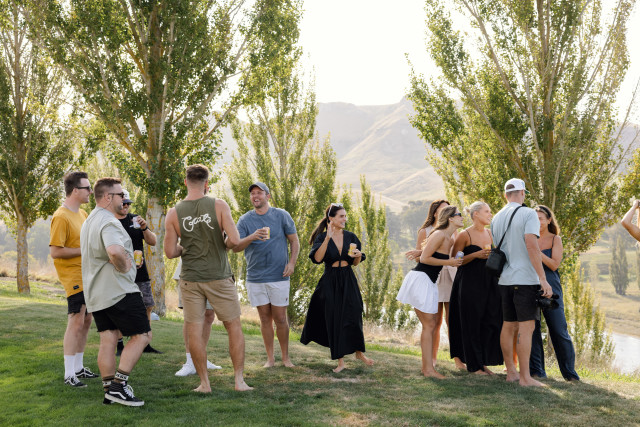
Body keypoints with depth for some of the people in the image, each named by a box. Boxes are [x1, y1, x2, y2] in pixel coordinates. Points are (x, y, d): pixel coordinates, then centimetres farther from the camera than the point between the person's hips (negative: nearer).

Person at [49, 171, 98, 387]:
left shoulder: (82, 214, 13)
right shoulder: (61, 217, -16)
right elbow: (55, 251, -21)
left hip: (87, 276, 9)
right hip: (72, 275, -9)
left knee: (86, 321, 13)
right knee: (76, 322, -11)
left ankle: (78, 367, 24)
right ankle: (69, 374, -6)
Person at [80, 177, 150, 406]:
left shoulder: (90, 220, 19)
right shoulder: (109, 222, -17)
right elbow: (115, 251, -37)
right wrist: (124, 267, -17)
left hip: (96, 291, 10)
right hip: (118, 290, -10)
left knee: (108, 340, 10)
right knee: (141, 335, -3)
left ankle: (109, 391, 12)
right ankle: (119, 385, -8)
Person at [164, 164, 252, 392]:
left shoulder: (173, 213, -2)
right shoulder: (219, 206, -8)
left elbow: (170, 252, -2)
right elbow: (234, 240, -15)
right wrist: (224, 244, 7)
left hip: (190, 279, 1)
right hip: (219, 277, -1)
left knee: (194, 330, 8)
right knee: (234, 327, 10)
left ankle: (204, 383, 12)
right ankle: (239, 380, 10)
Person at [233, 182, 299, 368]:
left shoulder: (282, 215, 3)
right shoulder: (245, 220, 4)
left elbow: (294, 241, 7)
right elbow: (235, 247, -5)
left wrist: (291, 263, -7)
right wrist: (252, 237, -23)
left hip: (279, 276, -1)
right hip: (255, 278, 1)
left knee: (280, 319, 1)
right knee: (265, 318, 7)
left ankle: (285, 357, 14)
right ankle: (270, 358, 15)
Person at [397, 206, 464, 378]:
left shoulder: (450, 239, 14)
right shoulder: (439, 234, -14)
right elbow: (425, 258, -17)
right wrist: (449, 262, -12)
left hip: (429, 282, 10)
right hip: (420, 279, -10)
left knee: (431, 323, 11)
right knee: (429, 324, -7)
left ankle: (426, 366, 16)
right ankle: (428, 369, -4)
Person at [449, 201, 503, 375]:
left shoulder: (490, 234, 11)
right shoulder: (465, 235, -7)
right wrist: (476, 255, -18)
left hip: (489, 284, 6)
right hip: (469, 284, -6)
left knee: (490, 323, 2)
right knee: (471, 325, -1)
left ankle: (483, 362, 13)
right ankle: (473, 365, 9)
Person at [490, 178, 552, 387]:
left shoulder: (496, 218, 14)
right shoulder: (528, 214, -8)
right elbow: (532, 246, -18)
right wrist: (543, 279, -19)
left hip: (505, 280, 7)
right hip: (525, 278, -7)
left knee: (509, 326, 12)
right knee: (526, 327, -6)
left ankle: (511, 372, 19)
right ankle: (525, 377, -7)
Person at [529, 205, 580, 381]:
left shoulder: (555, 239, 3)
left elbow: (554, 264, -9)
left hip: (550, 289, -2)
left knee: (559, 331, -2)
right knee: (532, 329, 3)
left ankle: (569, 372, 9)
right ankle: (536, 370, 13)